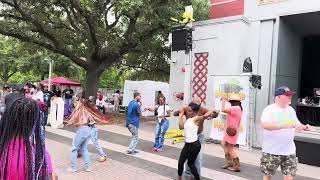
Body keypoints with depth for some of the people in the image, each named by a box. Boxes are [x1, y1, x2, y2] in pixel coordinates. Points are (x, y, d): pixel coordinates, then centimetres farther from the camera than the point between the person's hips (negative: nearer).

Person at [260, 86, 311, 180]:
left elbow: (297, 124, 17)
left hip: (289, 151, 5)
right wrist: (283, 125, -36)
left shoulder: (290, 110, 8)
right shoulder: (269, 109, -13)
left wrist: (304, 127, -5)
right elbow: (265, 125, -27)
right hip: (271, 151, -5)